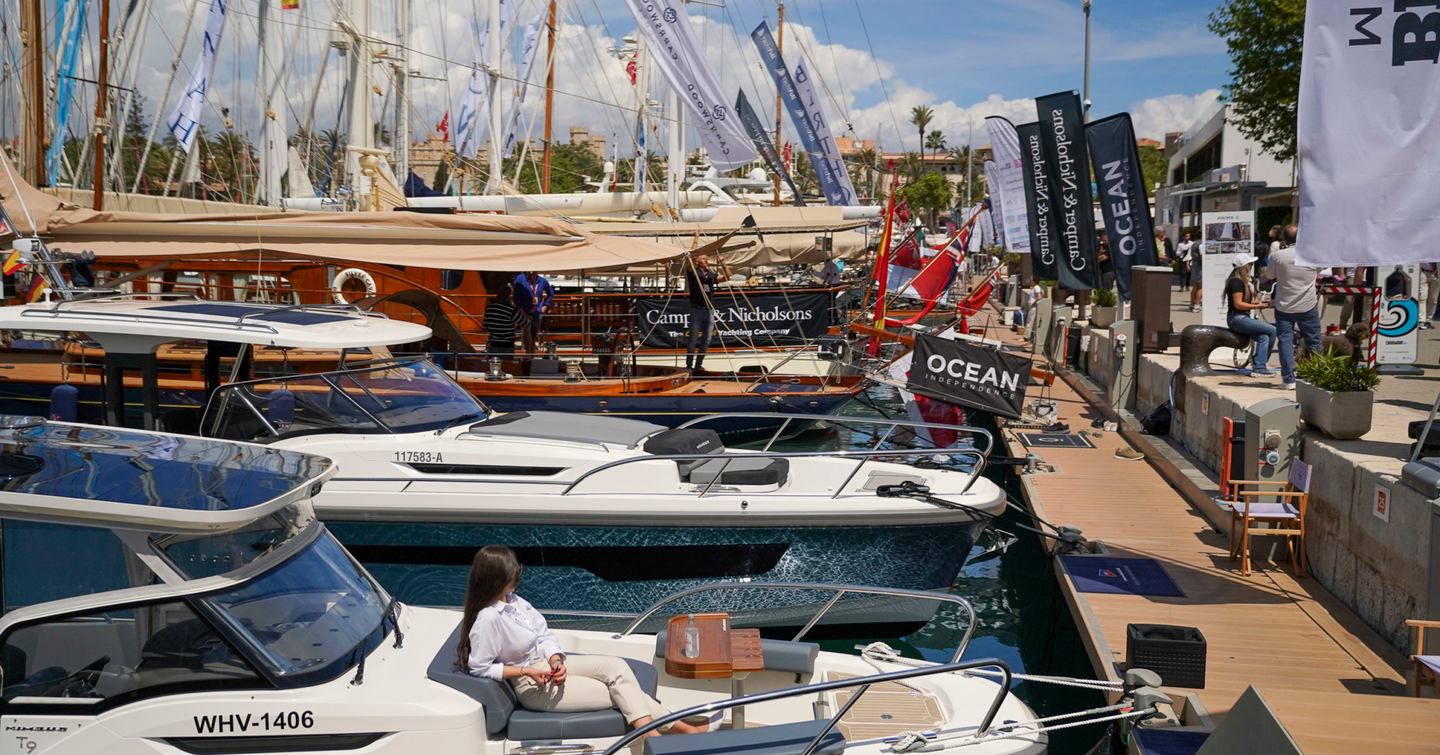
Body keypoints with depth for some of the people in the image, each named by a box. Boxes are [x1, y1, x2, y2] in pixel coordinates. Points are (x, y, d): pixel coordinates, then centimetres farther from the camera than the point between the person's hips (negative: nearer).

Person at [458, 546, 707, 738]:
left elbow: (544, 634, 6)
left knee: (617, 667, -11)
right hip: (534, 686, -7)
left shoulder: (513, 602, 0)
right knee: (620, 693, -13)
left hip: (549, 664, 7)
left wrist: (555, 659, -14)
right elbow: (479, 667, -19)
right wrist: (526, 671, -21)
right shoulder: (488, 620, -24)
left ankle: (678, 726, -13)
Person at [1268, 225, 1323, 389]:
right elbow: (1318, 273, 12)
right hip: (1308, 306, 1)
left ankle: (1289, 379, -1)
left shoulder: (1277, 255, -11)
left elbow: (1271, 274, 6)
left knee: (1285, 341, 4)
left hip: (1284, 306, -1)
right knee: (1313, 341, 12)